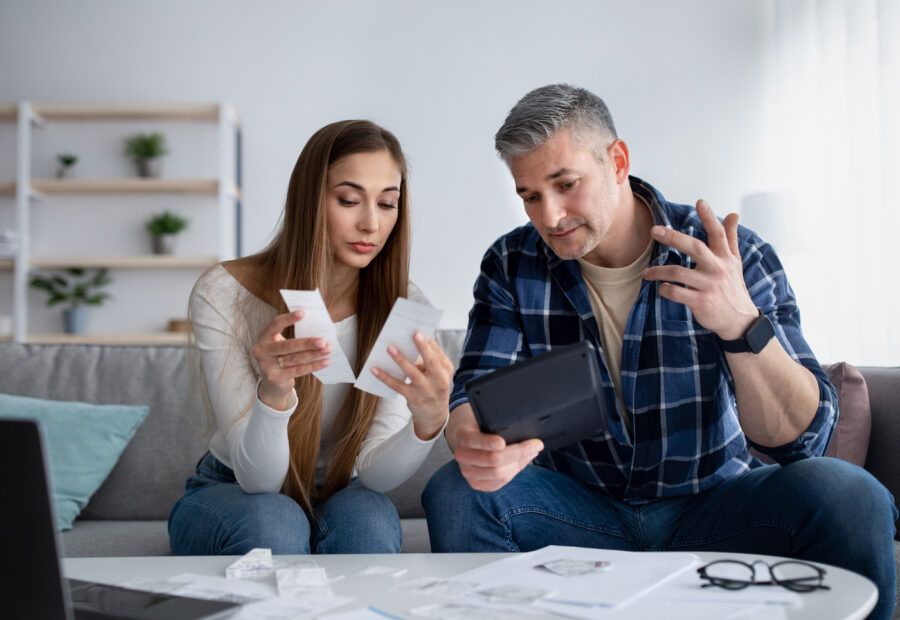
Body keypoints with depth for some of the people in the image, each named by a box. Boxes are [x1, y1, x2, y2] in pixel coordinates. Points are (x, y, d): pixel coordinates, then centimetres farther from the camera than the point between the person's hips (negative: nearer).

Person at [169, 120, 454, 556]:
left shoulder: (402, 306, -13)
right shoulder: (222, 295, -20)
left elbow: (373, 472, -21)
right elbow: (258, 479, -24)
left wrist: (428, 422, -44)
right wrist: (273, 393, -46)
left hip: (335, 499, 2)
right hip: (230, 497, -2)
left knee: (367, 518, -32)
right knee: (274, 522, -35)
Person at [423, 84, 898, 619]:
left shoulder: (733, 257, -11)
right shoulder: (513, 267, -3)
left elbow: (802, 436, -15)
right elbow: (477, 395, -11)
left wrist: (742, 325, -35)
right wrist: (472, 442, -37)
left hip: (713, 504, -1)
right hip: (582, 509, 1)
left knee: (849, 497, -28)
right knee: (456, 492, -25)